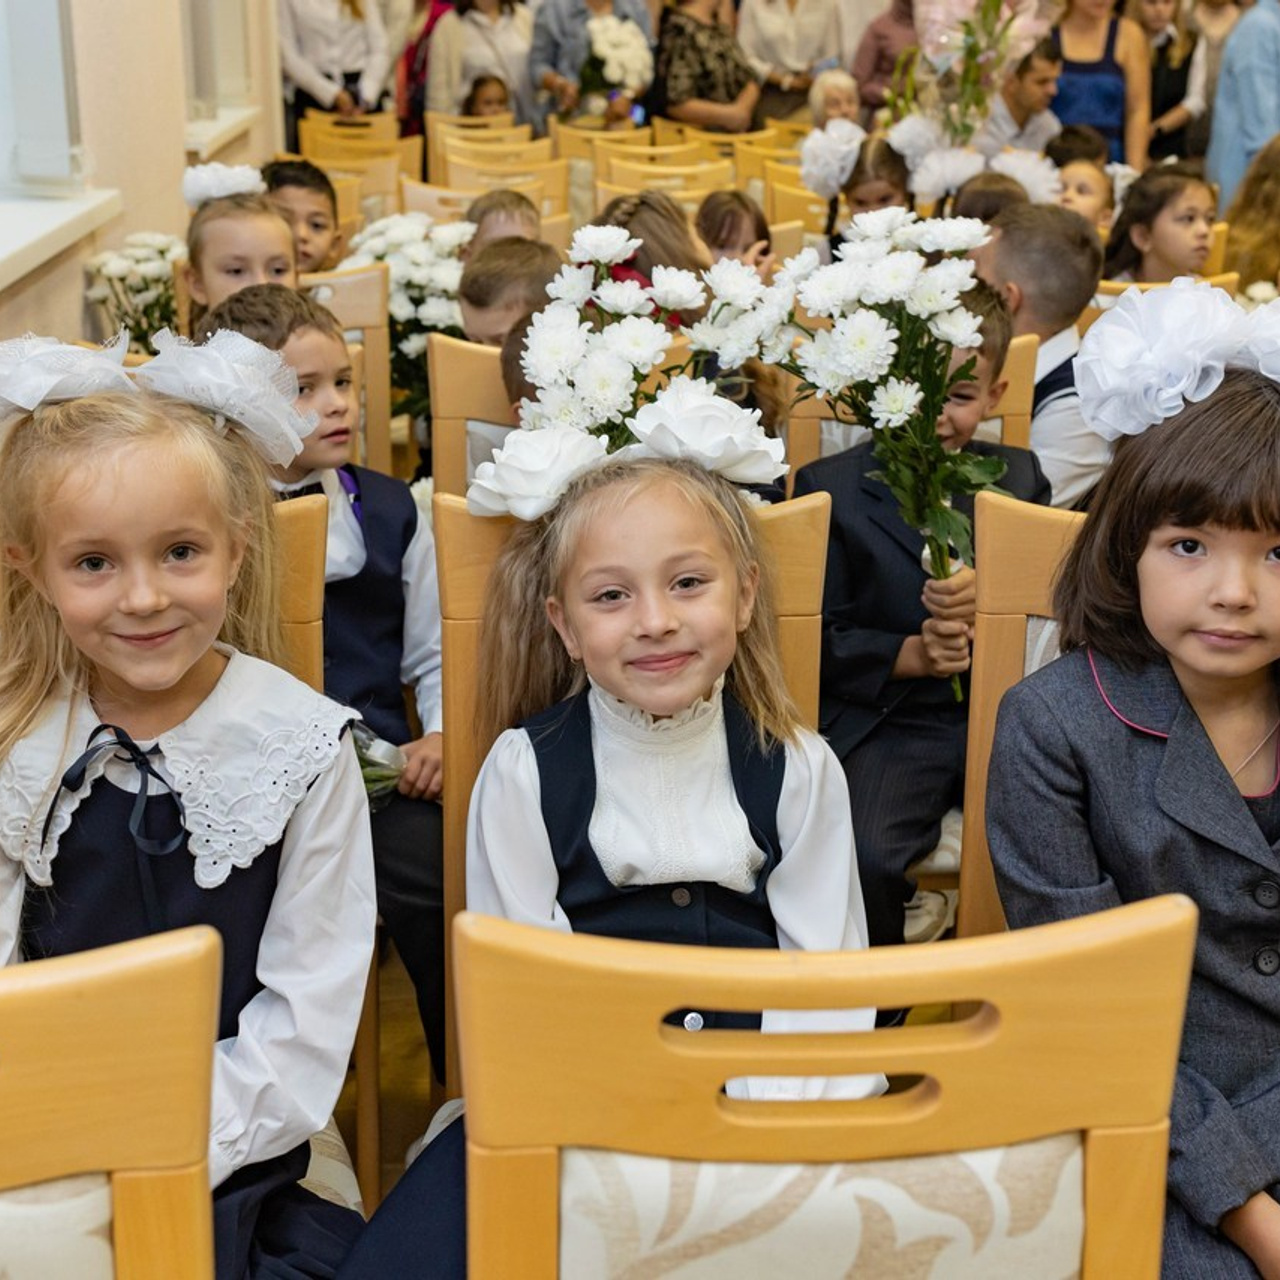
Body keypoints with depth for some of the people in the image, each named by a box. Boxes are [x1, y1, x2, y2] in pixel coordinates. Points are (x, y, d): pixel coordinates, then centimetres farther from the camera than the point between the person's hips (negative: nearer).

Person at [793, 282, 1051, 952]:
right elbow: (817, 639, -1)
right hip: (886, 720, -3)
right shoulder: (829, 488, 4)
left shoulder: (1018, 476, 14)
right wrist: (910, 655, -16)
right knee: (861, 862, -29)